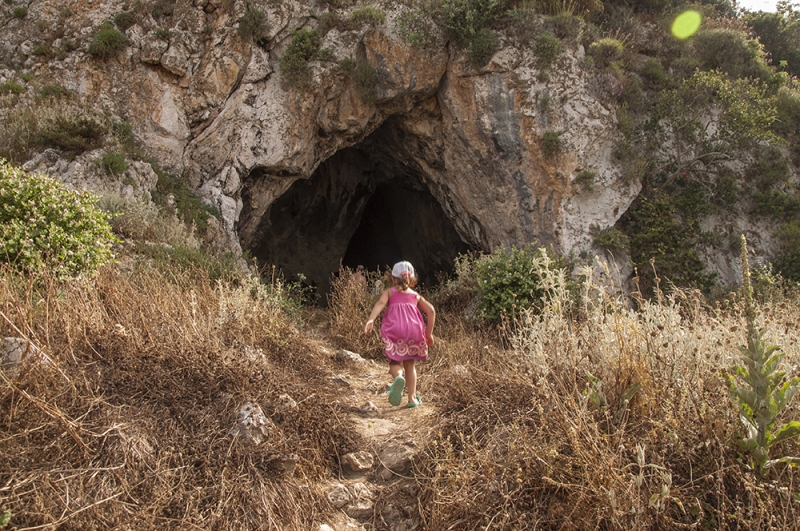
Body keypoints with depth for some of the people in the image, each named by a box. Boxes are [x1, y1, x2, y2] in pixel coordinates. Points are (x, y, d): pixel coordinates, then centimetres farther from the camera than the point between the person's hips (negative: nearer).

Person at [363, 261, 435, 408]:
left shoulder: (390, 292, 20)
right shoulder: (416, 295, 25)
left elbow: (380, 303, -1)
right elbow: (431, 311, 13)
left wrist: (371, 320, -16)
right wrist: (429, 333, 18)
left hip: (394, 329, -2)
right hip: (414, 329, 2)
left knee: (395, 361, 10)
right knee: (410, 364, 18)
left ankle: (398, 377, -25)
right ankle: (412, 398, 16)